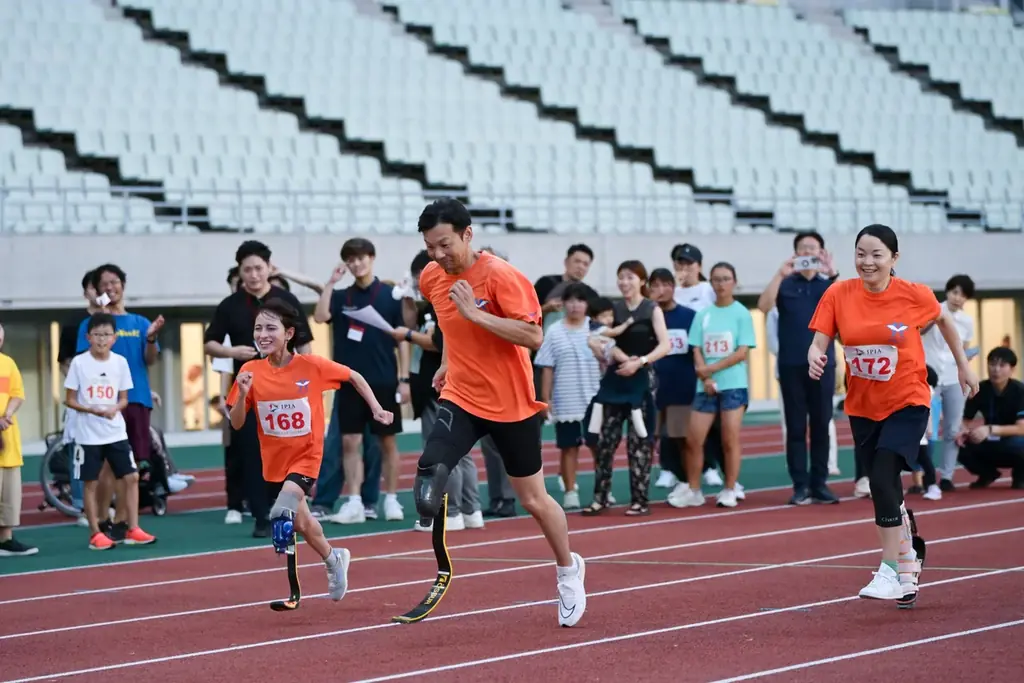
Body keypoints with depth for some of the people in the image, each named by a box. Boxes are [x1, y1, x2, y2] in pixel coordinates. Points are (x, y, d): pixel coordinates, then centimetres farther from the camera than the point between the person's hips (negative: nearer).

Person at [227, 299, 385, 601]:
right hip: (274, 460, 4)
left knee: (282, 513, -27)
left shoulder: (311, 365, -16)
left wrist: (376, 408, -2)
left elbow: (353, 377, 1)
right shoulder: (251, 371, -10)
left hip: (306, 455, -4)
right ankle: (334, 559, 49)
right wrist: (242, 394, -24)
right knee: (300, 521, 20)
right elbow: (236, 424, -7)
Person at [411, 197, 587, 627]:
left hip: (512, 405, -4)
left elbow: (534, 336, -25)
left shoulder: (500, 276, -18)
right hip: (460, 399, 4)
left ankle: (569, 568, 37)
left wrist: (476, 313, -30)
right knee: (429, 472, -23)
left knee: (533, 499, 9)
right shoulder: (431, 278, 2)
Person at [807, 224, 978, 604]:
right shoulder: (838, 295, -8)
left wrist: (963, 365, 13)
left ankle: (890, 570, -15)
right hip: (862, 407, 4)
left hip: (907, 403, -3)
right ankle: (908, 558, 35)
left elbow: (943, 320, 8)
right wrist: (815, 356, -33)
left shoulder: (914, 295, -11)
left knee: (883, 478, -21)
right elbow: (819, 342, -10)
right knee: (884, 489, 12)